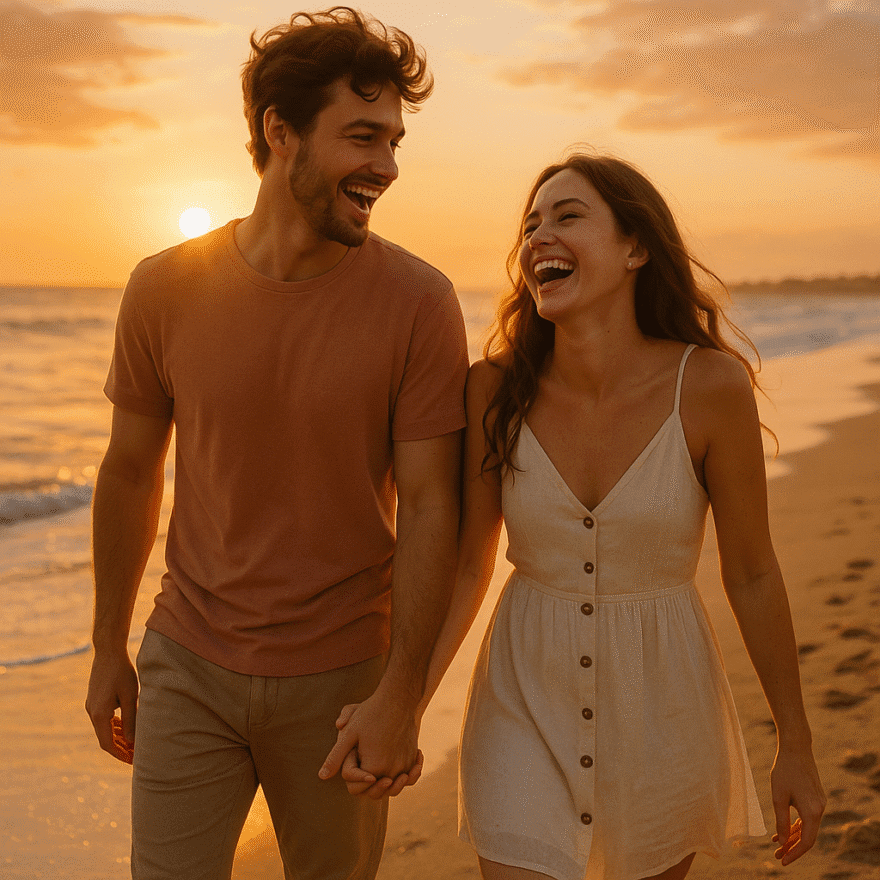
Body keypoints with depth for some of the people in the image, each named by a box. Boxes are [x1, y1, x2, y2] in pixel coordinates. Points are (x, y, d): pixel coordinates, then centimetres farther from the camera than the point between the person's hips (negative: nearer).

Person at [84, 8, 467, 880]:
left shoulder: (418, 301, -12)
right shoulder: (166, 290, -6)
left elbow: (430, 509, -11)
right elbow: (130, 472, 5)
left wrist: (400, 694, -15)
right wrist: (109, 647, 11)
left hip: (340, 677, -1)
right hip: (189, 667, 1)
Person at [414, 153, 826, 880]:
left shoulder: (710, 386, -16)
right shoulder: (496, 389, -10)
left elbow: (752, 576, -6)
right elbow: (467, 566, -1)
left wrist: (796, 749, 0)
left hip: (662, 710, 0)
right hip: (527, 709, 1)